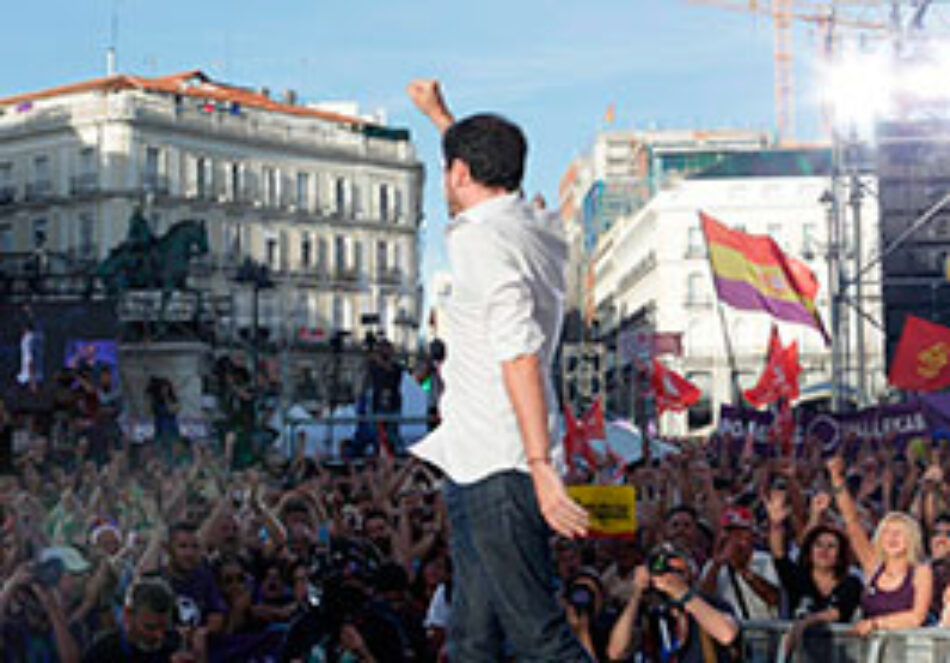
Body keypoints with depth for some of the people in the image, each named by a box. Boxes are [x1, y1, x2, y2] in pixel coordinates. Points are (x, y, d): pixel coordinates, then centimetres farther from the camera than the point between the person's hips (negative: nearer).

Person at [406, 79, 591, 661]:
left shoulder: (483, 242, -14)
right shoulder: (537, 225, 14)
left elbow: (520, 358, -23)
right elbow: (491, 169, 37)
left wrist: (542, 467, -28)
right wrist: (439, 114, 51)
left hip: (496, 467, -10)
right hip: (489, 466, 10)